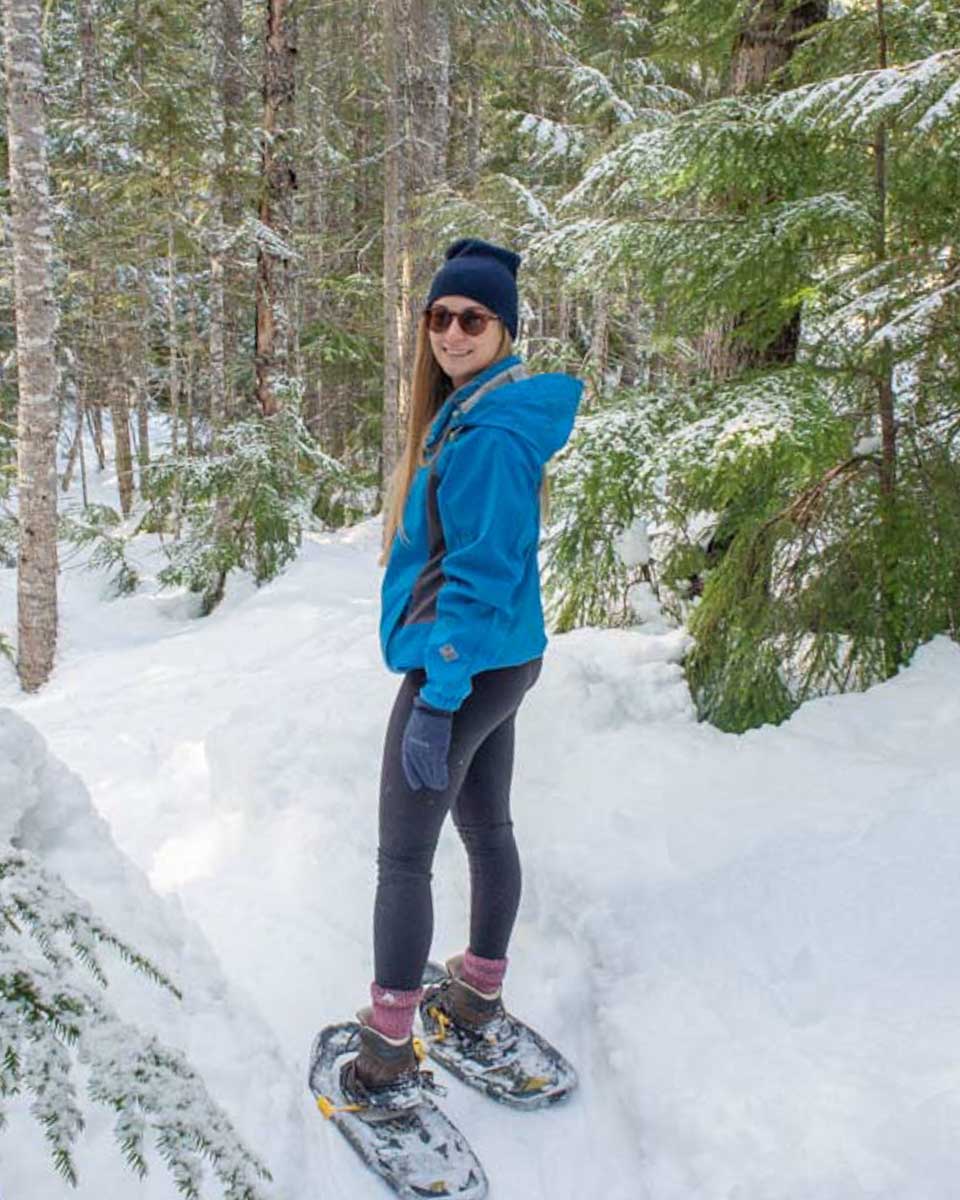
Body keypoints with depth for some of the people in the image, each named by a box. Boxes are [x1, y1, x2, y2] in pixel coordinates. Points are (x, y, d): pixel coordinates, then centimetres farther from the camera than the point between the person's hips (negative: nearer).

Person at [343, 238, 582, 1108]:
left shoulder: (488, 431, -21)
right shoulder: (469, 411, 11)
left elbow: (479, 576, -24)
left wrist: (435, 702, -23)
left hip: (462, 668, -10)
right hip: (504, 660, 10)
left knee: (403, 857, -2)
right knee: (488, 828, 20)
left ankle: (388, 1061, 8)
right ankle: (481, 998, 38)